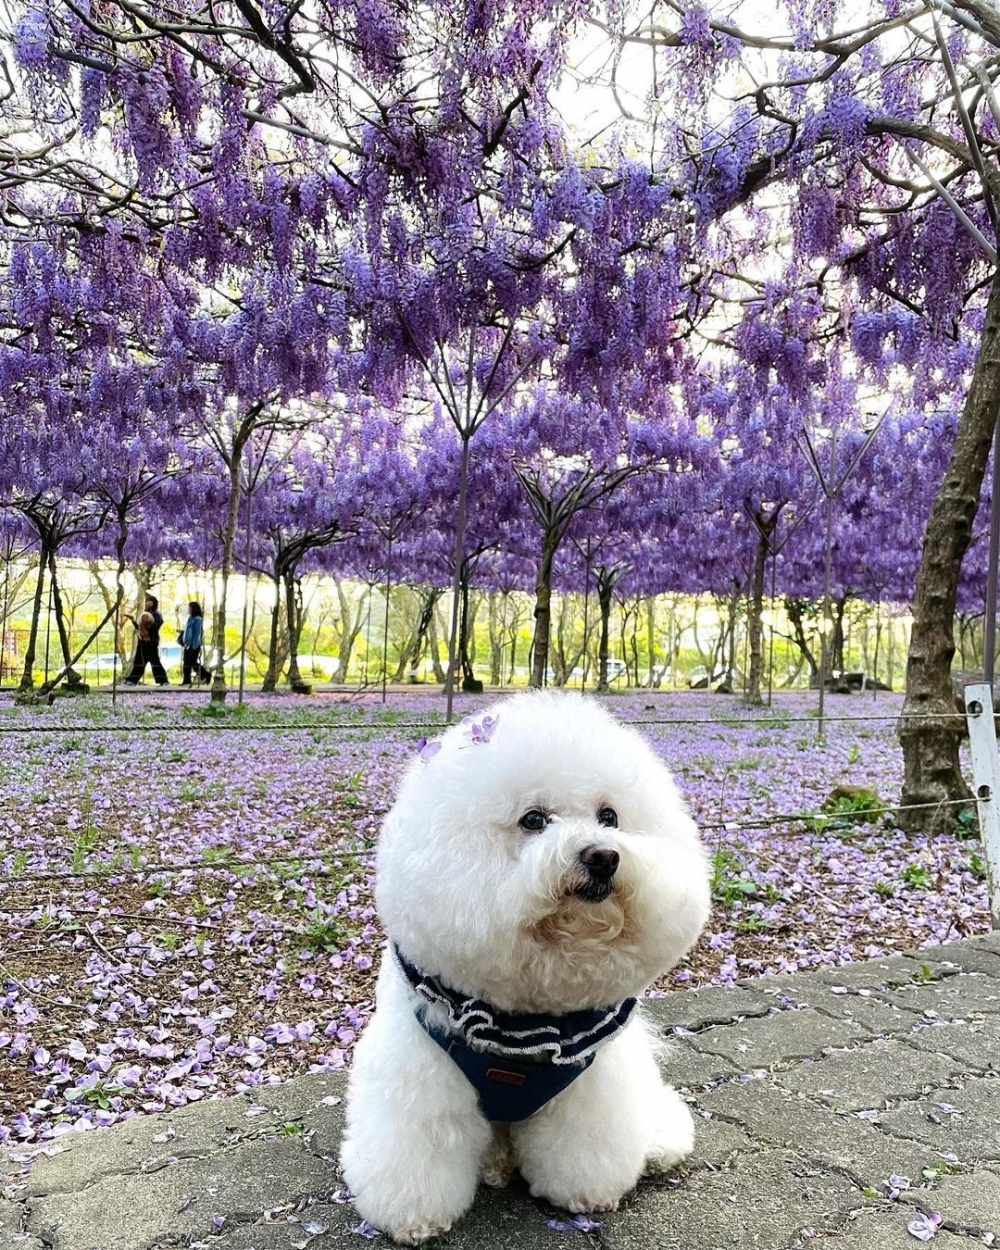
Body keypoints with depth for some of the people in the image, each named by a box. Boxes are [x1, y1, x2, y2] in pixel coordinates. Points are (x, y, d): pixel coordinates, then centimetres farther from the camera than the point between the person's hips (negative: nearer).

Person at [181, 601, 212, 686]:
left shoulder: (197, 619, -12)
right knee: (187, 662, 8)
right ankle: (187, 680, 12)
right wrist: (184, 641, 15)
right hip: (188, 644, 9)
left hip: (194, 645, -9)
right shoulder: (190, 619, 15)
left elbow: (197, 633, -17)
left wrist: (195, 645, -20)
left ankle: (206, 675, 5)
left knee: (192, 662, -7)